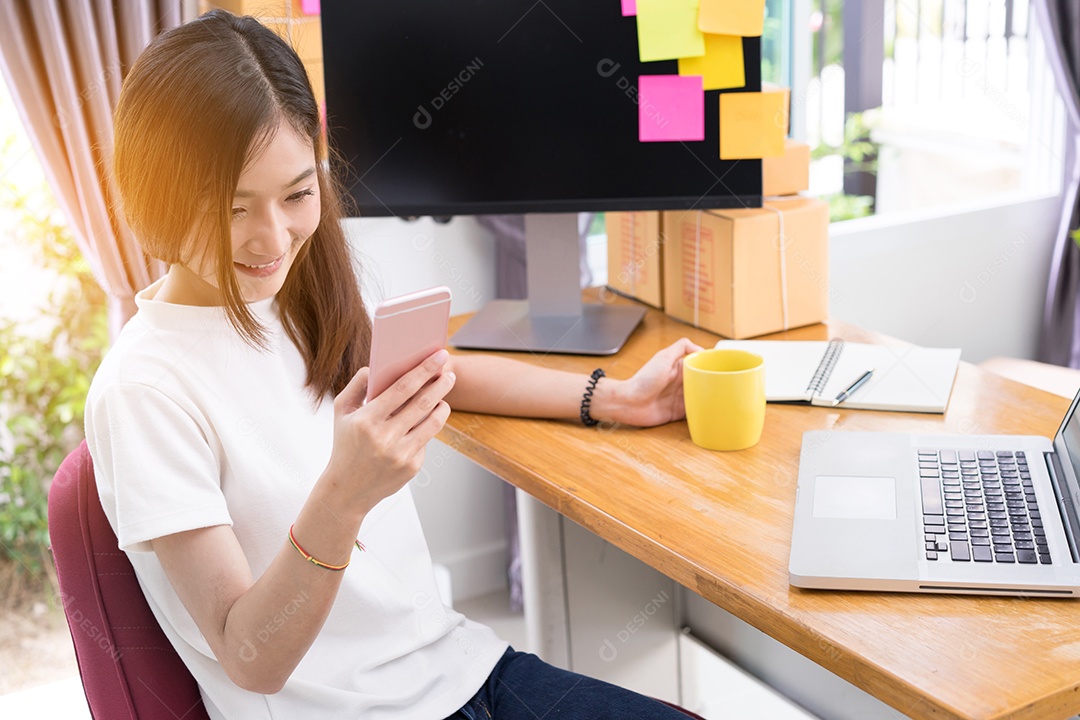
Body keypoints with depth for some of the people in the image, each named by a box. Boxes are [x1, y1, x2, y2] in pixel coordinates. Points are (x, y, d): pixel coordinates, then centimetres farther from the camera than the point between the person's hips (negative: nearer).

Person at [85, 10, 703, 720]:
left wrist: (619, 398, 16)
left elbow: (439, 375, 21)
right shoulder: (144, 391, -18)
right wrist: (342, 495, -33)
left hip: (457, 661, 6)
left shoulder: (305, 297, 2)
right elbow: (250, 662, -18)